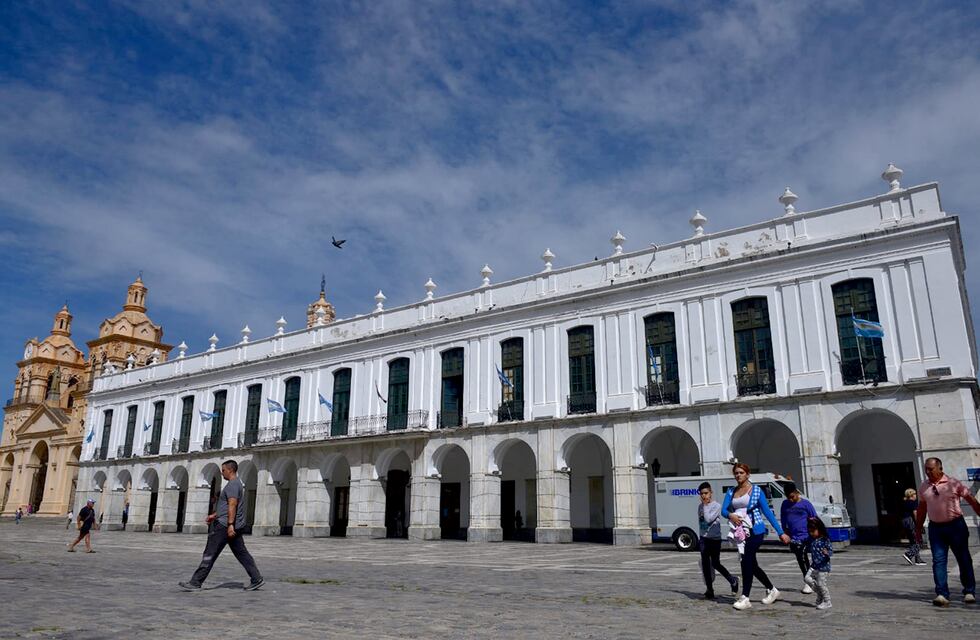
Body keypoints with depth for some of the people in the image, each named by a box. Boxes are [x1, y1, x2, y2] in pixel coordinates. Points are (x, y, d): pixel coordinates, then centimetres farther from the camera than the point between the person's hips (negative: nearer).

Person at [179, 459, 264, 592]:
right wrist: (214, 515, 27)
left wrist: (230, 525, -28)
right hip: (234, 526, 10)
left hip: (225, 525, -10)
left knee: (210, 554, -4)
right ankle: (257, 579, 5)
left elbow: (232, 505, -23)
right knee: (241, 553, 8)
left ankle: (195, 583, 1)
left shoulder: (232, 484, -13)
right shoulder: (237, 483, 20)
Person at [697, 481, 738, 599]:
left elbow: (708, 519, -21)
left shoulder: (716, 506, -10)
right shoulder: (700, 507, 8)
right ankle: (709, 589, 5)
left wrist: (705, 505, -16)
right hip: (704, 539, 5)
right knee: (705, 563, -1)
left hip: (715, 539, -5)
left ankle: (733, 581, 25)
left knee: (715, 563, 1)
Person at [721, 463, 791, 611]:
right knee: (751, 564, 13)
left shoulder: (756, 490, -2)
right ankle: (771, 590, 32)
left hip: (755, 530, -5)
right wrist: (730, 515, -25)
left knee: (747, 562, -10)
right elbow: (723, 510, -1)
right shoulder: (731, 492, 10)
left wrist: (781, 532, -3)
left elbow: (767, 512, -2)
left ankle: (745, 597, -4)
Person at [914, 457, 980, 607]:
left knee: (964, 560, 8)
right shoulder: (924, 487, 6)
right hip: (935, 527, 3)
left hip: (956, 526, -2)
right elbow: (921, 509, 16)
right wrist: (918, 529, 17)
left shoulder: (953, 483, -5)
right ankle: (942, 595, -6)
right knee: (938, 560, -5)